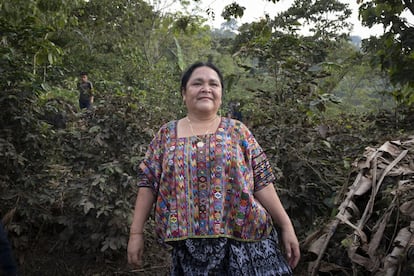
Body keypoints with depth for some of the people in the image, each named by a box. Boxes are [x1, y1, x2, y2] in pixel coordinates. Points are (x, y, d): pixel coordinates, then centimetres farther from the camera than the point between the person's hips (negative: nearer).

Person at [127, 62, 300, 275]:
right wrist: (136, 233, 1)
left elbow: (262, 181, 1)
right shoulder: (166, 135, 6)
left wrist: (286, 226, -2)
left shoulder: (237, 131, 3)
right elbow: (148, 183, 5)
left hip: (243, 238, 0)